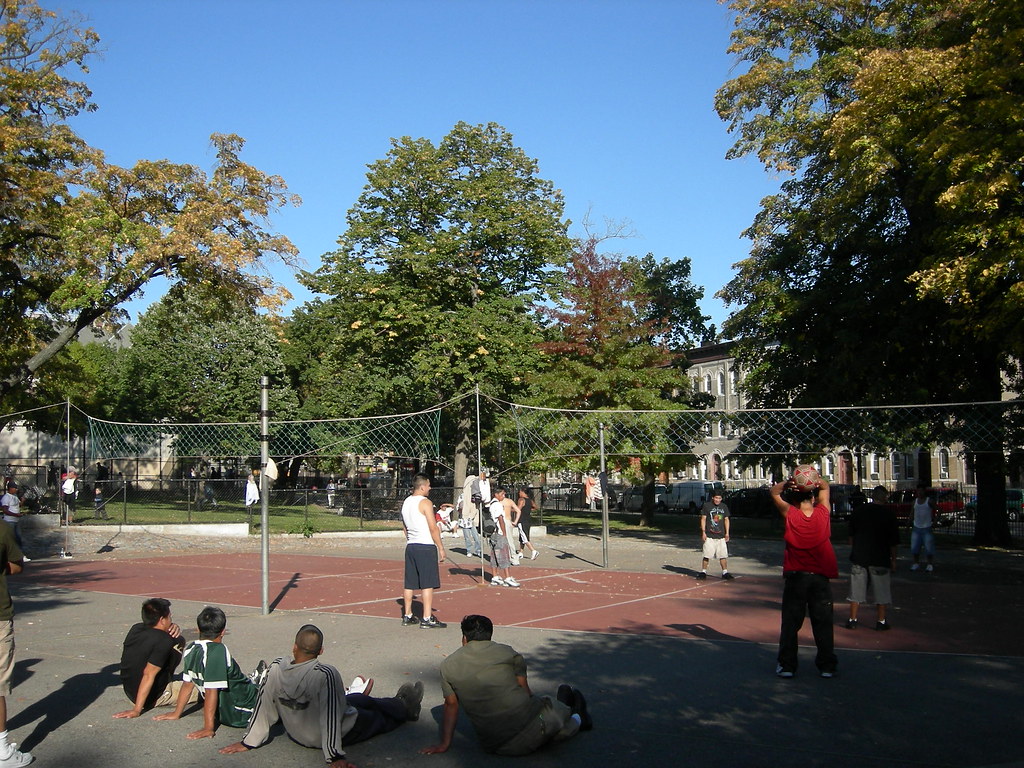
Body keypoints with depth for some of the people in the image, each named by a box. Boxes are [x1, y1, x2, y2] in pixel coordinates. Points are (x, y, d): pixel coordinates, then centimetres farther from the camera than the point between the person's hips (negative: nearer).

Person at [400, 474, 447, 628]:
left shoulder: (406, 502, 13)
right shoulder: (425, 502, -12)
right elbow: (433, 528, -14)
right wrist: (441, 548, -9)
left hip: (410, 546, 8)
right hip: (426, 547, -8)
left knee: (410, 583, 12)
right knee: (427, 584, -5)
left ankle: (407, 616, 17)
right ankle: (427, 619, -5)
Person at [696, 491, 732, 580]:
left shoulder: (724, 507, 10)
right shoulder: (707, 505, -1)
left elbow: (726, 519, 15)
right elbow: (703, 519, 0)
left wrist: (727, 533, 8)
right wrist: (703, 532, -7)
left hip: (721, 536, 3)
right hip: (709, 535, -3)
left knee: (723, 555, 1)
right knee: (707, 555, -2)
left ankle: (725, 572, 10)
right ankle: (703, 572, 8)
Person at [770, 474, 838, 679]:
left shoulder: (790, 514, -9)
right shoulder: (823, 513, -5)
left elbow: (774, 492, 4)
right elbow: (825, 486, 11)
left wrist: (788, 482, -14)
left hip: (796, 576, -1)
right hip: (820, 576, 1)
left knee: (790, 623, 5)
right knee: (823, 623, 8)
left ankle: (787, 665, 6)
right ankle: (827, 666, 12)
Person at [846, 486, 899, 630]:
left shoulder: (858, 510, 3)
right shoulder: (889, 513, -5)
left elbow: (851, 535, 10)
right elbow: (893, 541, -2)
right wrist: (893, 559, 7)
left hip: (858, 557, 2)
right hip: (880, 559, -2)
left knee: (856, 590, 7)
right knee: (882, 591, 7)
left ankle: (852, 620, 9)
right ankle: (881, 621, 10)